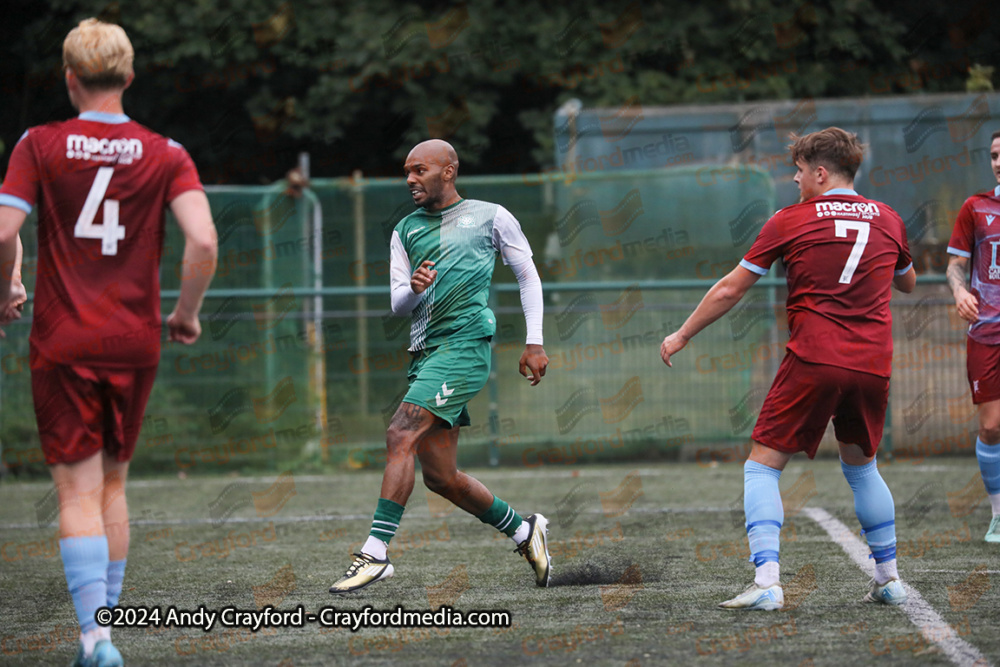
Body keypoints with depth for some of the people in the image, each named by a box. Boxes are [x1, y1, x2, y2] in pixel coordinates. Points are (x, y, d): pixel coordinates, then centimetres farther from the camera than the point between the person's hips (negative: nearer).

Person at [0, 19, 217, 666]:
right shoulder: (165, 154, -1)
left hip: (63, 343, -2)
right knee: (113, 484, 17)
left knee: (79, 491, -3)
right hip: (135, 341, 2)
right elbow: (204, 241, -12)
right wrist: (187, 313, 4)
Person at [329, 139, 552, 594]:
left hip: (465, 344, -6)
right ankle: (524, 531, 25)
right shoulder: (405, 231, 20)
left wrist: (534, 343, 6)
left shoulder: (490, 217, 8)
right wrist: (413, 290, -11)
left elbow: (527, 276, 14)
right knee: (439, 477, 5)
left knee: (400, 436, -22)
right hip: (425, 352, 6)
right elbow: (398, 305, 13)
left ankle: (375, 553, -25)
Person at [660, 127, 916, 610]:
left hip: (813, 361, -4)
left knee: (763, 466, 1)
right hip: (873, 366, 4)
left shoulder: (791, 221, 2)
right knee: (861, 467, 25)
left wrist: (683, 335, 17)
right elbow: (907, 282, 30)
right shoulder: (887, 220, 11)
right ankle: (888, 578, 23)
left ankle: (766, 582, -15)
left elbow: (730, 289, 6)